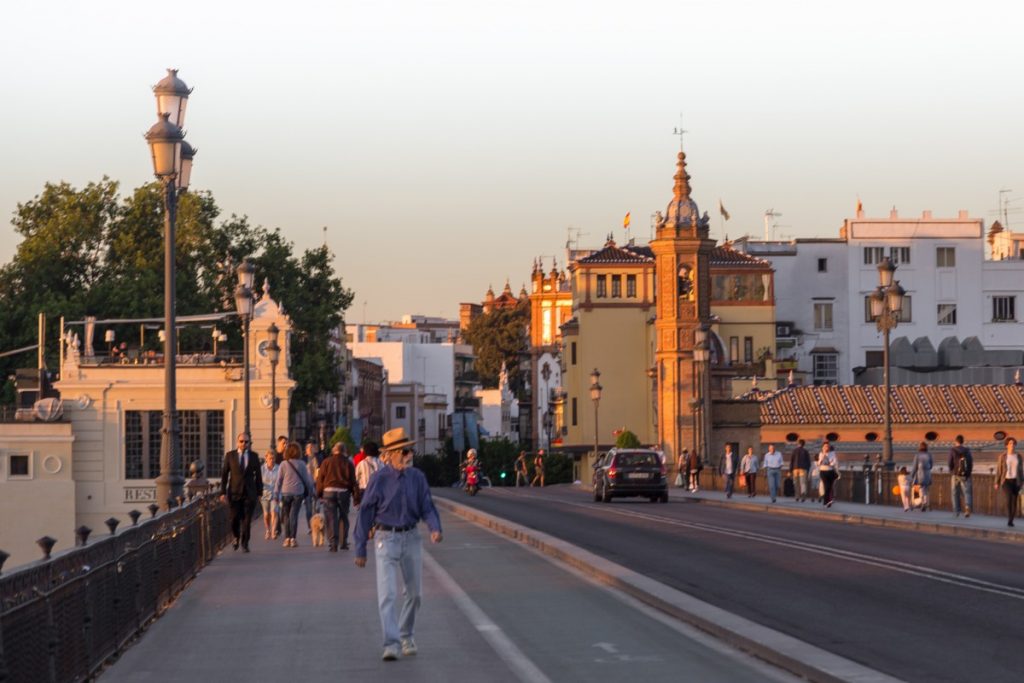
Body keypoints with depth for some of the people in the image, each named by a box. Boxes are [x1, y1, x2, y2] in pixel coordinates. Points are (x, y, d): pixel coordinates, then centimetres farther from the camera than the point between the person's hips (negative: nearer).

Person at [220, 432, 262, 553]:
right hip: (234, 492, 0)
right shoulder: (230, 455, 3)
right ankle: (236, 537, 27)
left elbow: (258, 475, 8)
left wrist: (259, 493, 5)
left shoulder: (254, 456, 5)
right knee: (235, 519, -1)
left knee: (247, 520, -3)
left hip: (249, 493, 0)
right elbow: (224, 474, 3)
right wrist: (223, 492, -3)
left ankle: (245, 544, 7)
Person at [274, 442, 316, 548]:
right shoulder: (301, 464, -1)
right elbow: (306, 478, 6)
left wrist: (276, 493, 5)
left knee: (287, 516, 9)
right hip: (298, 492, 0)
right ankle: (292, 539, -4)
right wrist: (310, 488, 21)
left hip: (286, 492, 0)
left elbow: (279, 480, -1)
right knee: (294, 515, 1)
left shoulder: (284, 464, -3)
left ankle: (287, 538, 7)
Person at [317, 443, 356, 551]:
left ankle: (333, 544, -6)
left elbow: (320, 478, 1)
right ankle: (344, 543, 11)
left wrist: (319, 493, 8)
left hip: (329, 491, -1)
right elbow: (352, 480, 3)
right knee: (344, 518, 13)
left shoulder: (326, 462, 2)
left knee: (331, 519, 0)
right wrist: (354, 494, 10)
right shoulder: (348, 463, 2)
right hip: (344, 492, 1)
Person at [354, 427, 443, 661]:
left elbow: (427, 507, 2)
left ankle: (406, 637, 32)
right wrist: (360, 549, -4)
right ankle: (391, 644, -11)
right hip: (386, 539, -4)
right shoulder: (379, 479, -11)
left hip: (411, 538, 4)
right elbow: (365, 513, -5)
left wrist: (435, 528, -20)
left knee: (413, 593, 13)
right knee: (387, 594, -11)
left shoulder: (417, 477, -1)